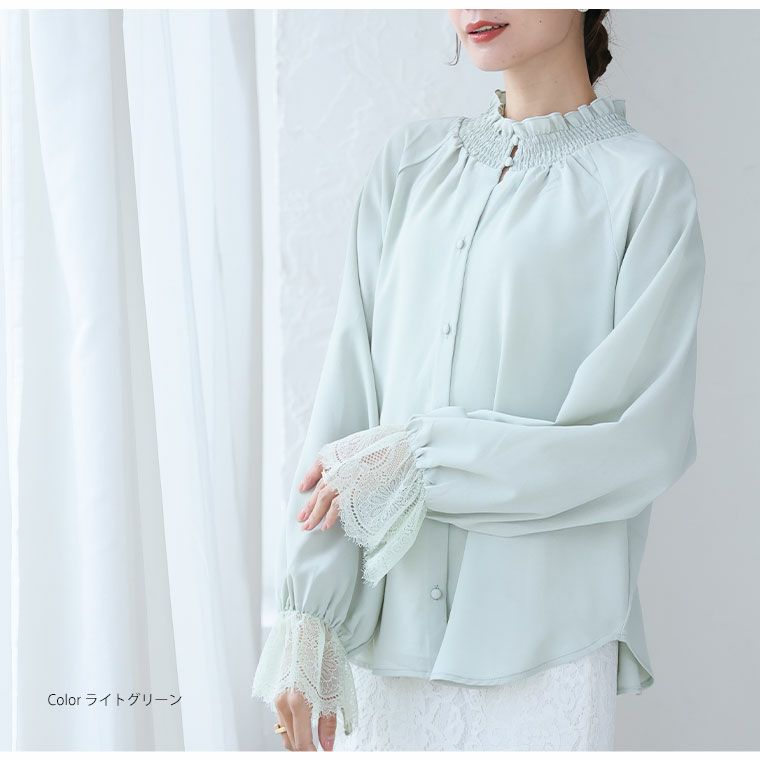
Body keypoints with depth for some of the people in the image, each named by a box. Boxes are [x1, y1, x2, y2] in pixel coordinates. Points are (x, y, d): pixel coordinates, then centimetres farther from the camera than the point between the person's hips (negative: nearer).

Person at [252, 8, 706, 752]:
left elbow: (642, 444, -12)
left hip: (541, 649, -3)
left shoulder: (644, 182, -6)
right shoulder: (412, 160, 5)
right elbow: (344, 399, 0)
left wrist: (416, 457, -13)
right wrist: (307, 614, -6)